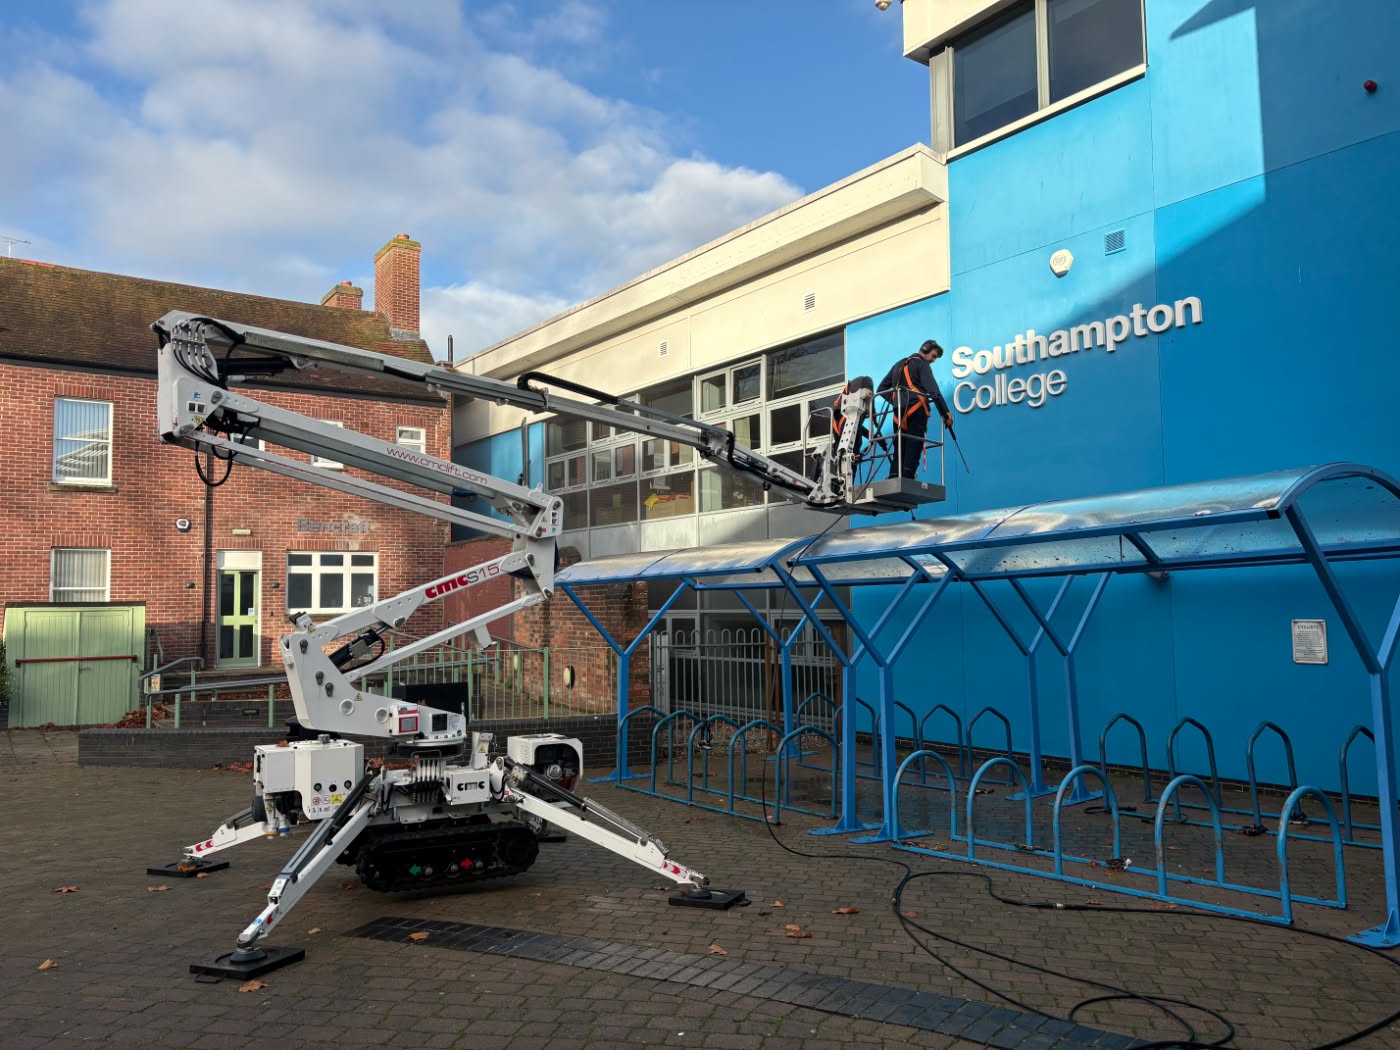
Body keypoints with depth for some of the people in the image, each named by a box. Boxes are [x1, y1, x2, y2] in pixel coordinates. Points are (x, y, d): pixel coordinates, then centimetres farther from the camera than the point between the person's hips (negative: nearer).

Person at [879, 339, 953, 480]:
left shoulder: (898, 365, 26)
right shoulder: (922, 364, 3)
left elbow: (882, 388, 23)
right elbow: (933, 390, -11)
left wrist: (895, 401, 15)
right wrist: (946, 412, -13)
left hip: (899, 413, 7)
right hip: (916, 411, -7)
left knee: (900, 450, 5)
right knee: (914, 447, -12)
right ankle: (907, 479, -22)